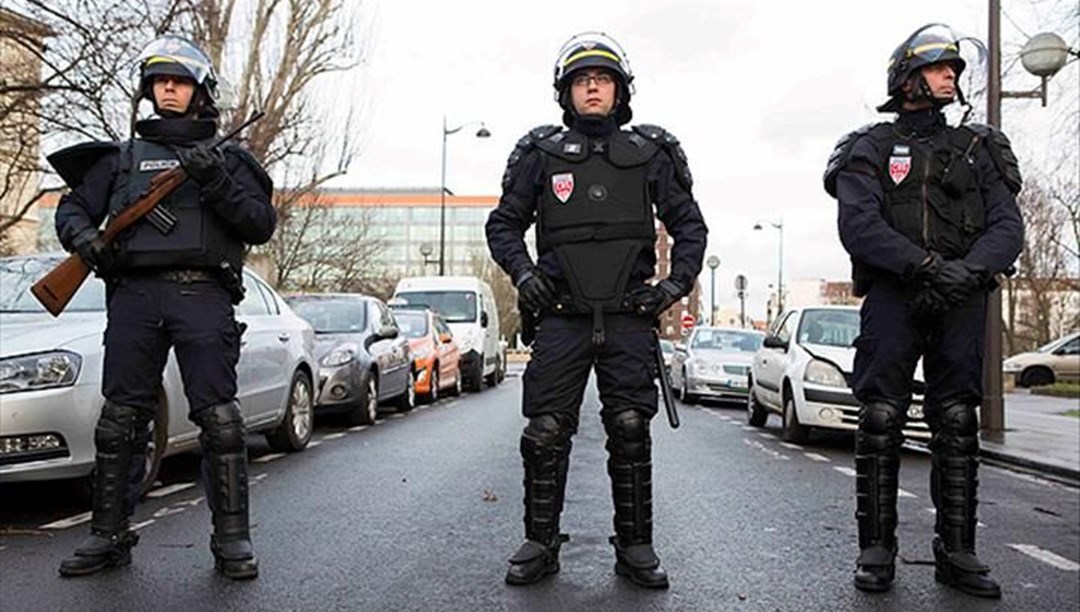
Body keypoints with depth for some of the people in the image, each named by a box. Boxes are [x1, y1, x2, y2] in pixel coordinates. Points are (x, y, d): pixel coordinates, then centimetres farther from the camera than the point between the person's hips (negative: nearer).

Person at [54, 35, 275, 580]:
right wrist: (83, 236, -3)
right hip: (135, 294, 3)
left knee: (219, 420, -9)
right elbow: (72, 206, 20)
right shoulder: (122, 158, 22)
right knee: (120, 420, 3)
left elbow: (261, 225, 4)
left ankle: (232, 539, -3)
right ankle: (109, 535, 13)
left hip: (203, 295, -2)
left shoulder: (226, 159, 15)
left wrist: (218, 183, -11)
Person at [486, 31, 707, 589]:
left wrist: (678, 281, 0)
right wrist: (522, 271, -4)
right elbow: (504, 223, 13)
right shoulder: (540, 154, 9)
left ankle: (635, 546, 14)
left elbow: (689, 225, 15)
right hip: (561, 317, 0)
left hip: (629, 318, 0)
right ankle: (540, 543, 13)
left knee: (631, 432, 2)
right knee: (546, 432, -1)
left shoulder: (651, 154, 10)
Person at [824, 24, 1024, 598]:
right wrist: (925, 265, -19)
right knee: (880, 420, -6)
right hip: (893, 294, -3)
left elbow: (1007, 227, 6)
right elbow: (858, 226, -7)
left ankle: (956, 551, 10)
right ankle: (876, 549, 1)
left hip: (961, 300, 3)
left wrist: (966, 270, -14)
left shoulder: (977, 150, 18)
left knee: (957, 424, 3)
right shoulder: (871, 149, 9)